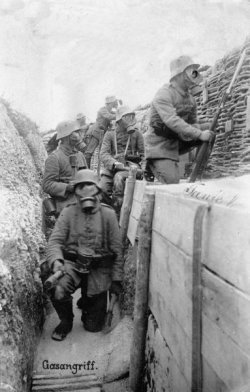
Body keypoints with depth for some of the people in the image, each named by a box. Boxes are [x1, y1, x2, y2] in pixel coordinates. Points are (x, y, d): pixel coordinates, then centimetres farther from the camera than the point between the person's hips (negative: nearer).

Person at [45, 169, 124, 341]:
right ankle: (66, 321, 2)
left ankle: (86, 303, 42)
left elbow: (117, 248, 0)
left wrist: (117, 279, 0)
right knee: (57, 289, -33)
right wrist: (56, 260, -27)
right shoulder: (68, 212, 0)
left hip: (99, 270, 0)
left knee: (94, 326, 5)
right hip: (73, 264, 0)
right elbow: (56, 240, -5)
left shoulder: (108, 214, -3)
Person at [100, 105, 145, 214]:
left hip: (130, 165, -2)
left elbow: (144, 153, 13)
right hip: (112, 167, 2)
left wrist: (143, 168, -7)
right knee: (102, 188, -21)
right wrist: (116, 164, -19)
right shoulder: (110, 135, 13)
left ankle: (117, 213, -28)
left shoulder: (136, 134, 14)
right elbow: (104, 154, 0)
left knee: (119, 178, -35)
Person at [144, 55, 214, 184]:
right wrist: (199, 134, -33)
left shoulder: (190, 99, 8)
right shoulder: (164, 95, -17)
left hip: (173, 148, 8)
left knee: (175, 184, 9)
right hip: (158, 147, -8)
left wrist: (202, 128, -8)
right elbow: (172, 121, -30)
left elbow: (192, 123, 16)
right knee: (171, 183, -17)